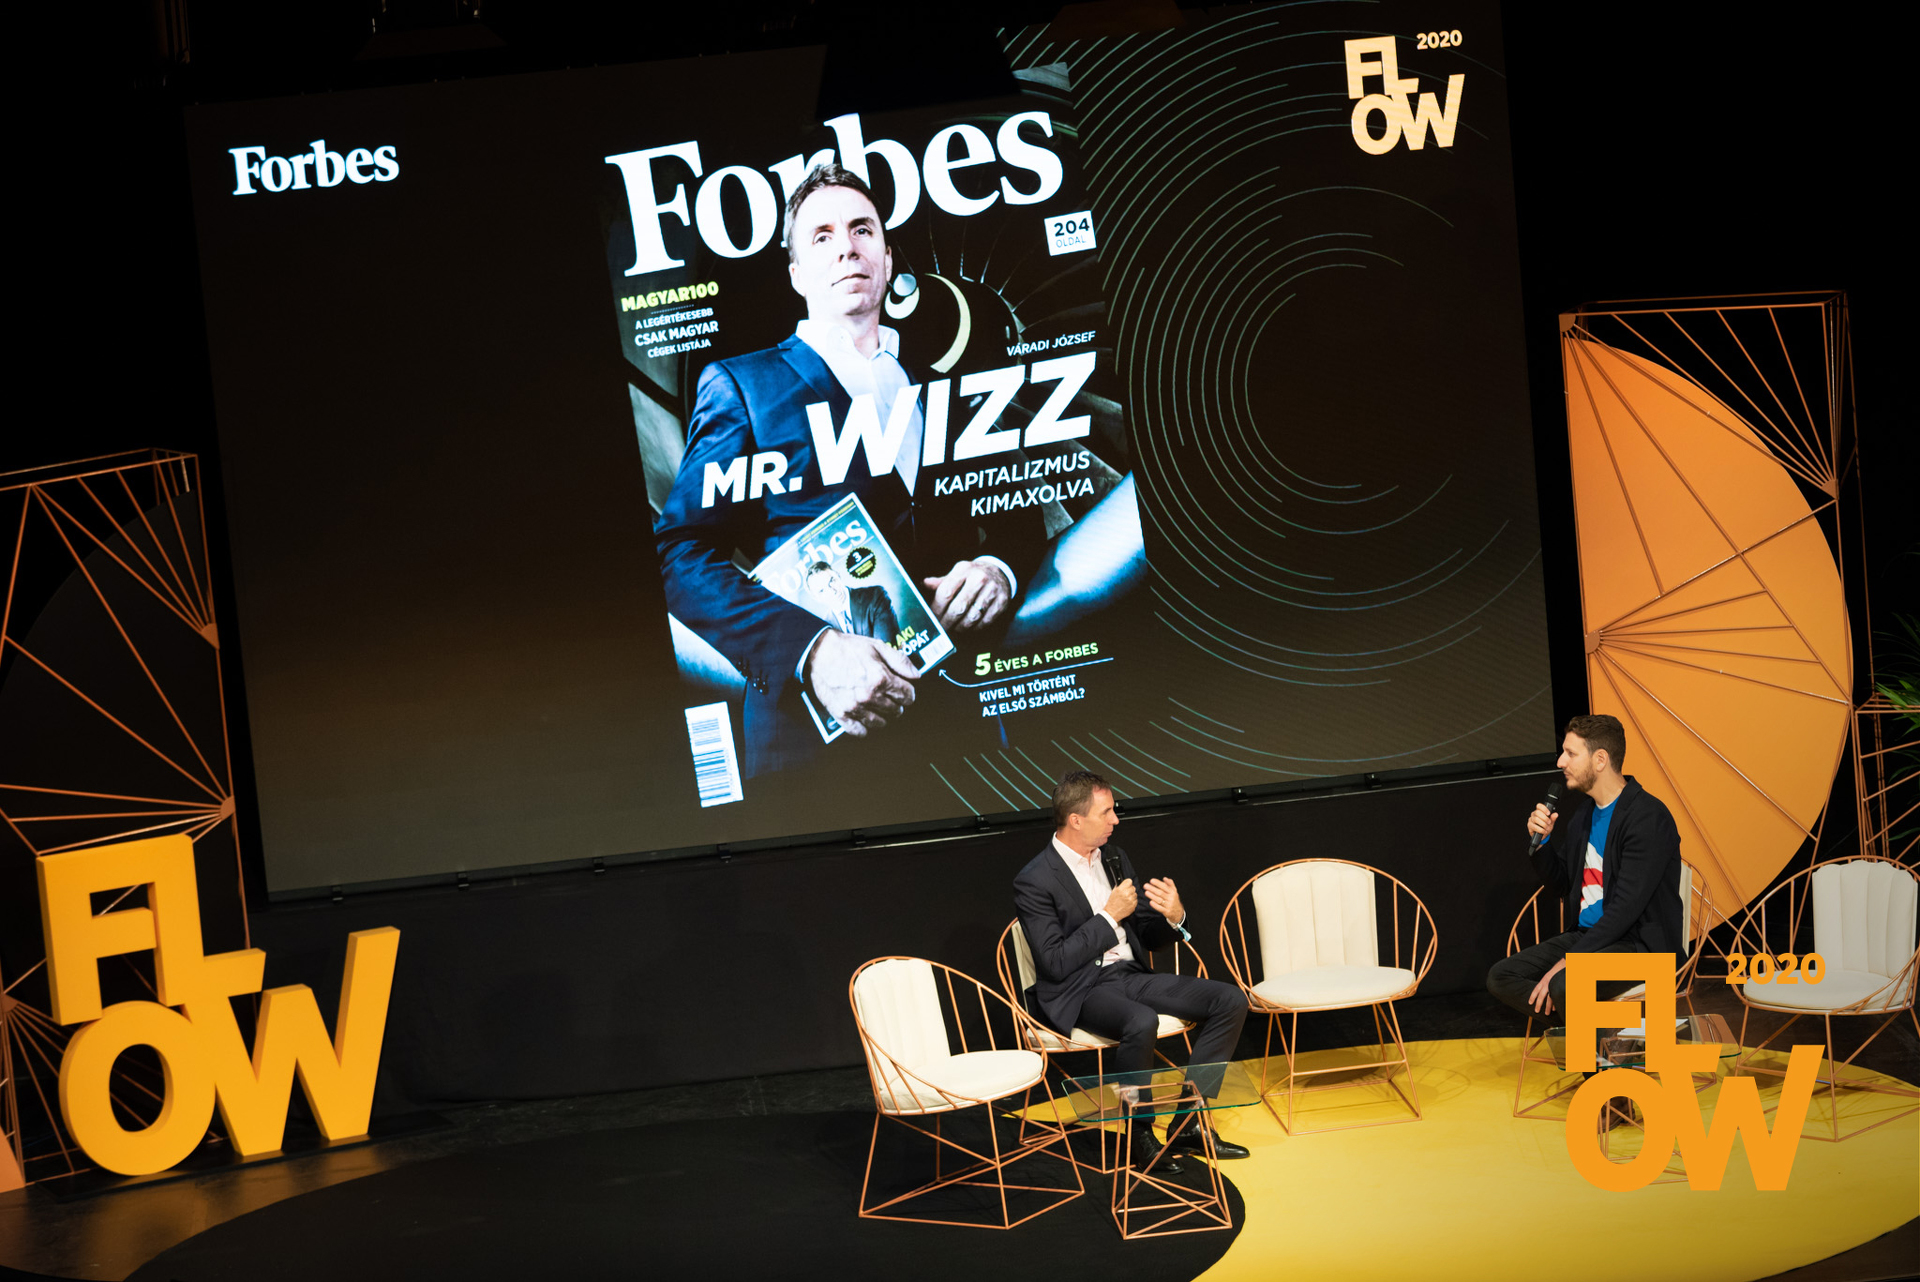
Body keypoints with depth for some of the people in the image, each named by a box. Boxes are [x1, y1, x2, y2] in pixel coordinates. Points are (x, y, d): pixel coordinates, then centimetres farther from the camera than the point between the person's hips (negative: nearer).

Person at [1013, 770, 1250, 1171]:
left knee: (1230, 1000, -7)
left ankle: (1187, 1123, -3)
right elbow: (1055, 964, -18)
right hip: (1077, 992, -8)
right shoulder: (1035, 882, -12)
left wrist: (1173, 916, -7)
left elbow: (1146, 938, 16)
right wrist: (1109, 917, -16)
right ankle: (1140, 1136, -17)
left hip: (1129, 973, 8)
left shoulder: (1114, 858, 11)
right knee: (1141, 1022, -38)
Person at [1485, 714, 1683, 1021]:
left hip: (1641, 945, -9)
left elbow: (1626, 907, -22)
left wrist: (1569, 960, -23)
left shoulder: (1648, 816, -16)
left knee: (1565, 984, -35)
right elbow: (1562, 884, 21)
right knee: (1500, 976, -6)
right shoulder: (1588, 811, 12)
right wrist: (1542, 841, 1)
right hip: (1587, 935, 9)